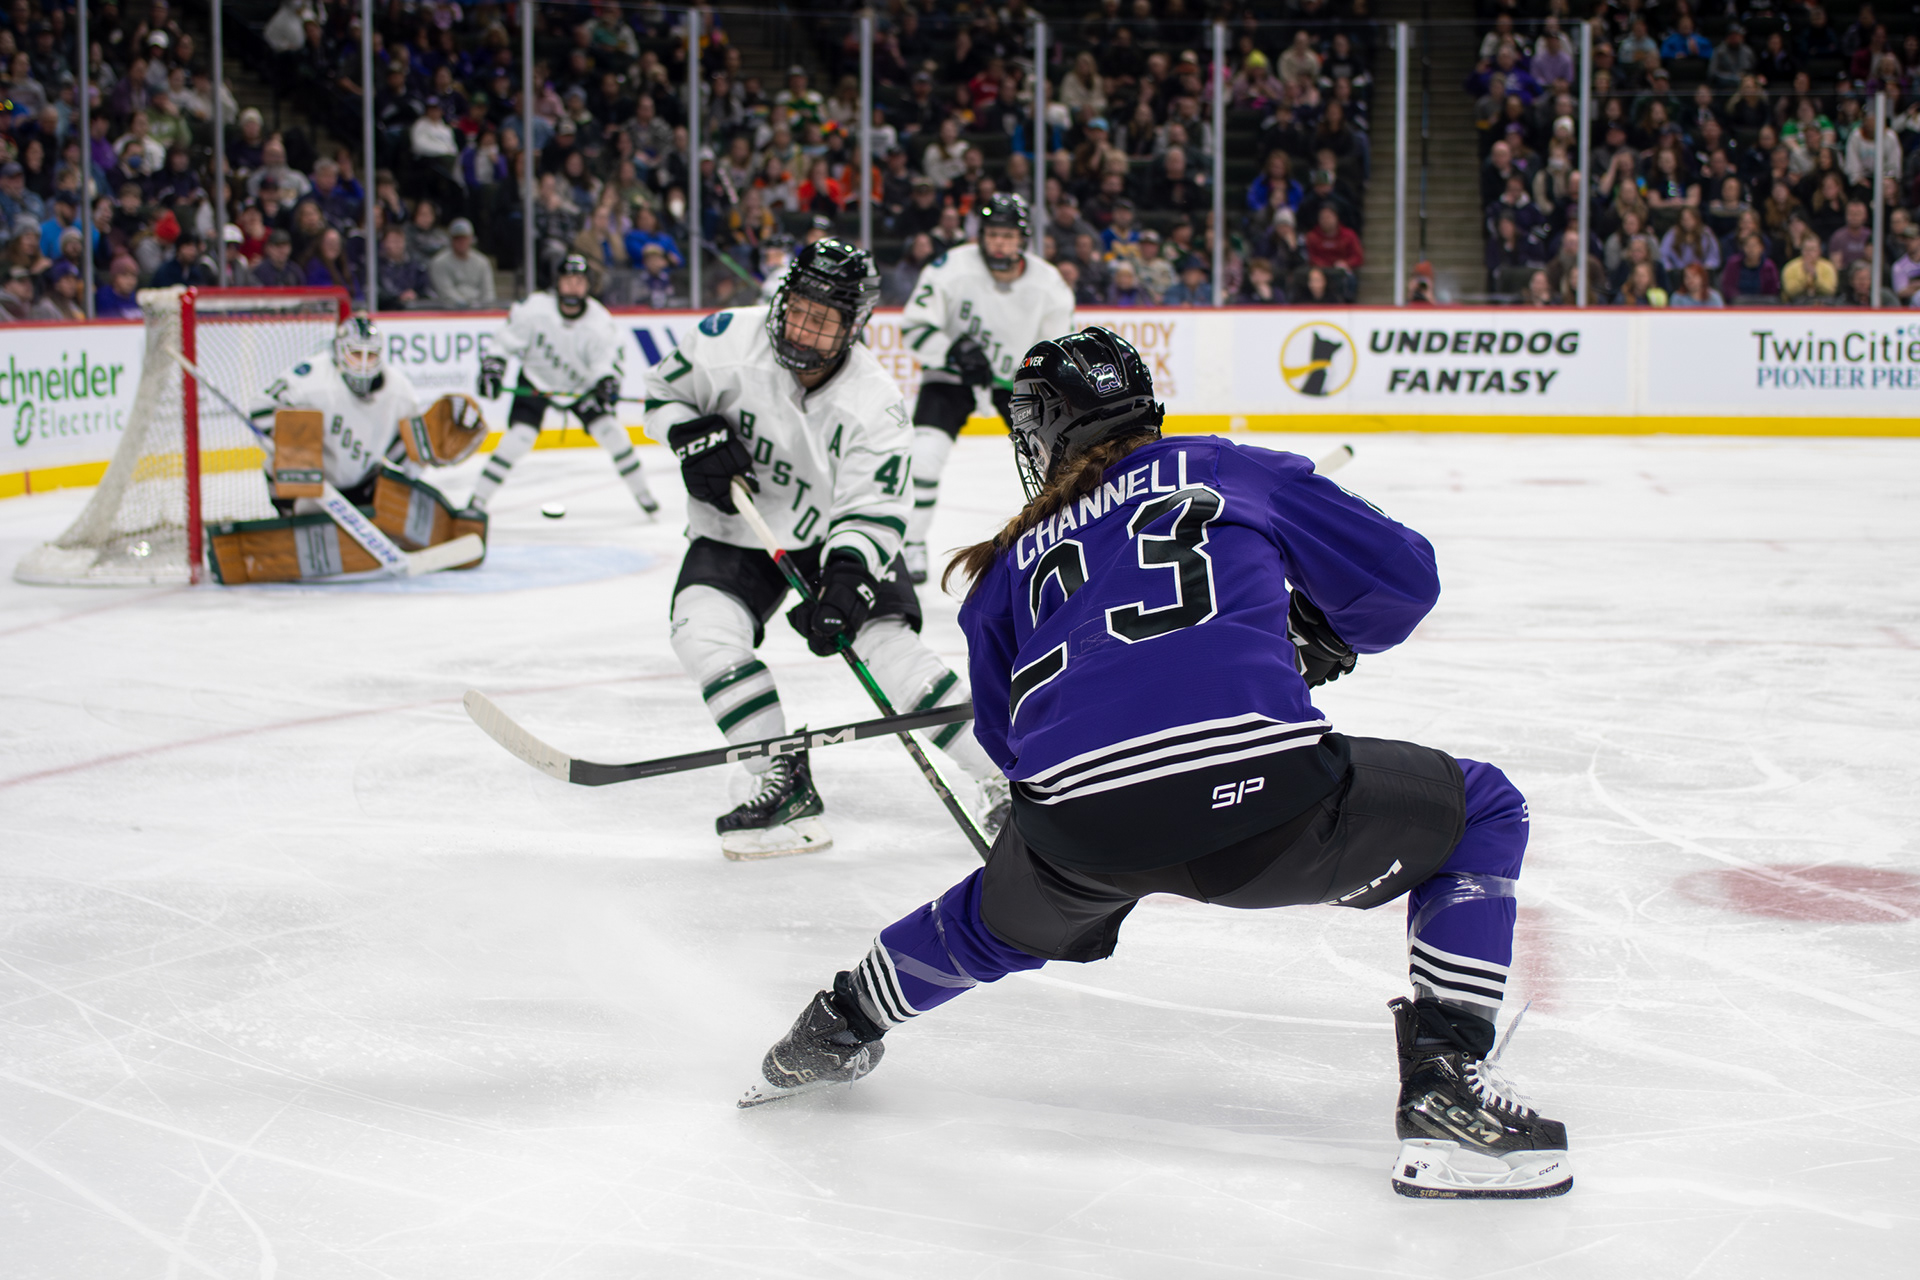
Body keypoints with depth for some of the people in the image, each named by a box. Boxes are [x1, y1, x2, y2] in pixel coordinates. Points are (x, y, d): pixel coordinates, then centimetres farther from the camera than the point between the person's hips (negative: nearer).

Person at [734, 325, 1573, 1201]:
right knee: (1481, 812, 19)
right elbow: (1402, 578, 20)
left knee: (1005, 920, 39)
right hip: (1256, 786, -4)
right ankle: (1446, 1084, 7)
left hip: (1077, 827, 4)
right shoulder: (1233, 471, 22)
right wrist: (1319, 641, 40)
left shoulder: (1012, 562, 28)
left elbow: (1008, 740, 34)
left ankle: (836, 1028, 56)